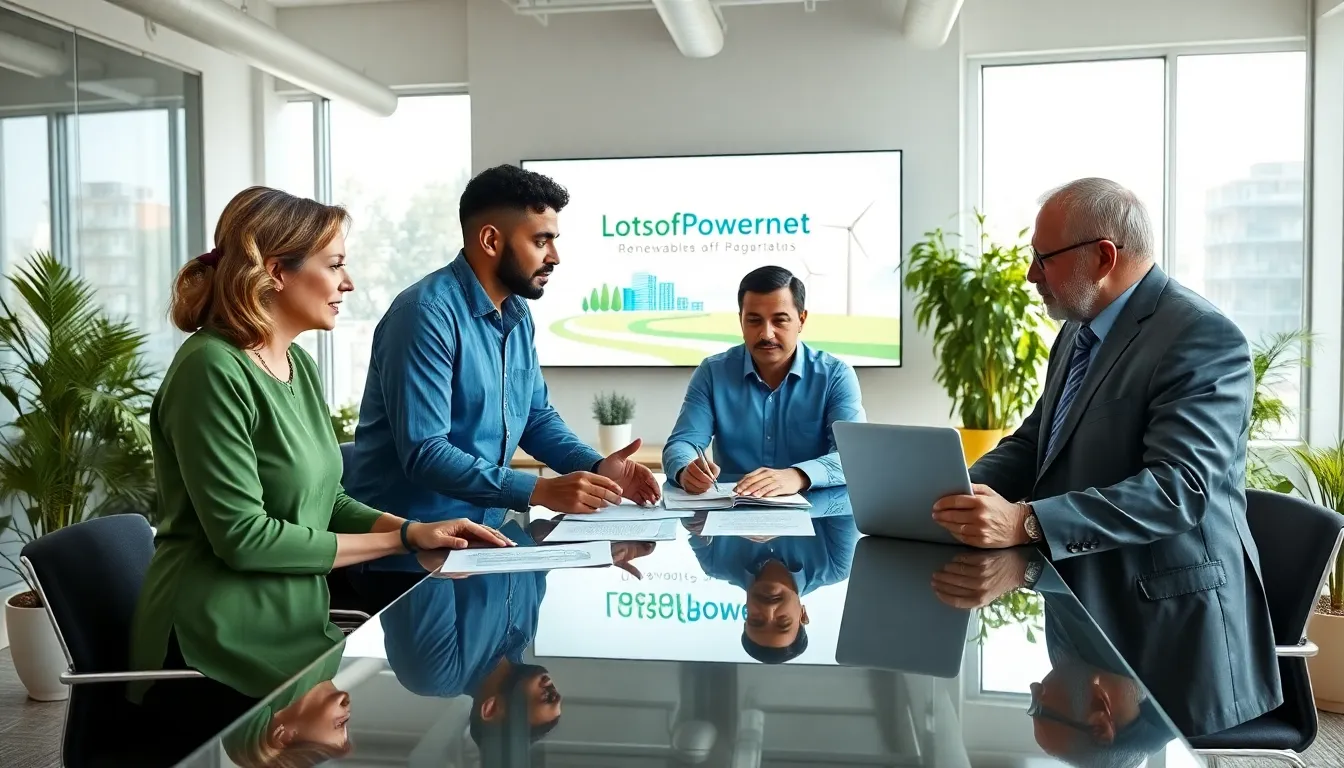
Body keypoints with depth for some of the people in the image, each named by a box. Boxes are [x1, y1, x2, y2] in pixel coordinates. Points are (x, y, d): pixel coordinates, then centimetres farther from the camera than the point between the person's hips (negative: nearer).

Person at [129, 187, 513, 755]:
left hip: (290, 633, 8)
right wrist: (395, 541, -12)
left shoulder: (299, 365, 8)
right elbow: (243, 535, -21)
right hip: (215, 656, -8)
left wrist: (413, 530, -4)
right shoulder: (213, 369, -19)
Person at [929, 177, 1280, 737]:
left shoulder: (1203, 339, -18)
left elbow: (1180, 487, -29)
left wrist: (1026, 522, -38)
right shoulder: (1079, 330, 11)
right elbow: (1034, 441, 12)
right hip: (1084, 601, 8)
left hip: (1165, 621, -8)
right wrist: (962, 492, -9)